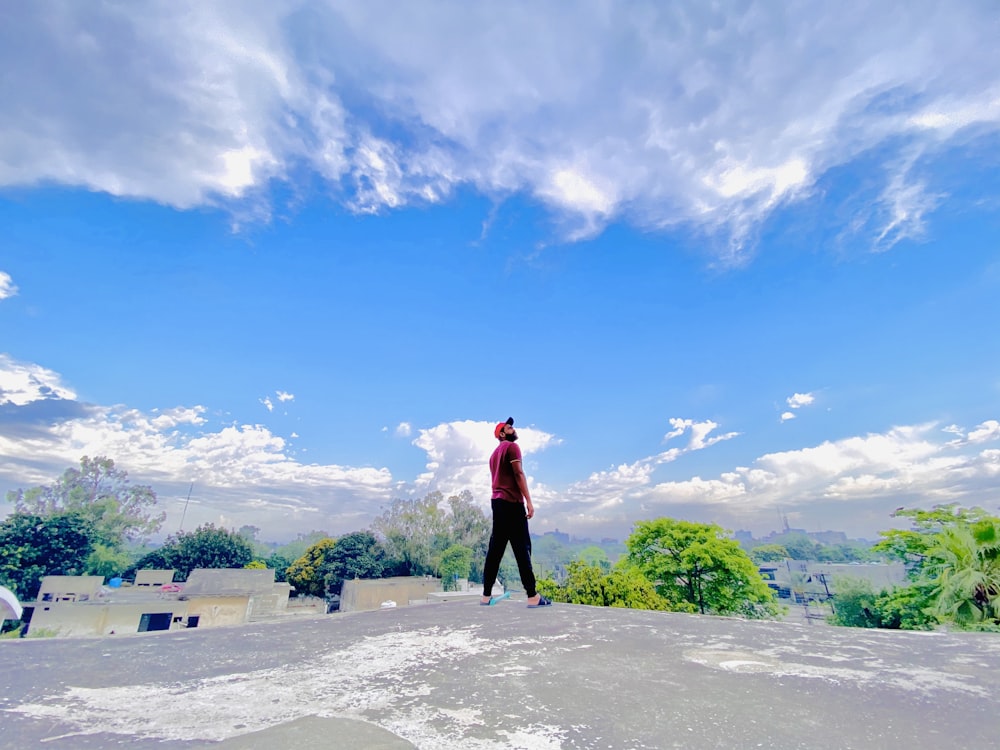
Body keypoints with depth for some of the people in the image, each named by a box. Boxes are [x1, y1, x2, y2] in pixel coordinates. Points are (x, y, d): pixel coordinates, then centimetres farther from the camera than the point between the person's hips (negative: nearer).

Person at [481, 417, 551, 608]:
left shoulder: (495, 453, 23)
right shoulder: (512, 447, -3)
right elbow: (518, 474, -13)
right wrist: (528, 501, -15)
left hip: (497, 501, 9)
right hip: (511, 502, -8)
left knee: (495, 548, 8)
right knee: (522, 548, -8)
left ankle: (487, 595, 10)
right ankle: (532, 596, -8)